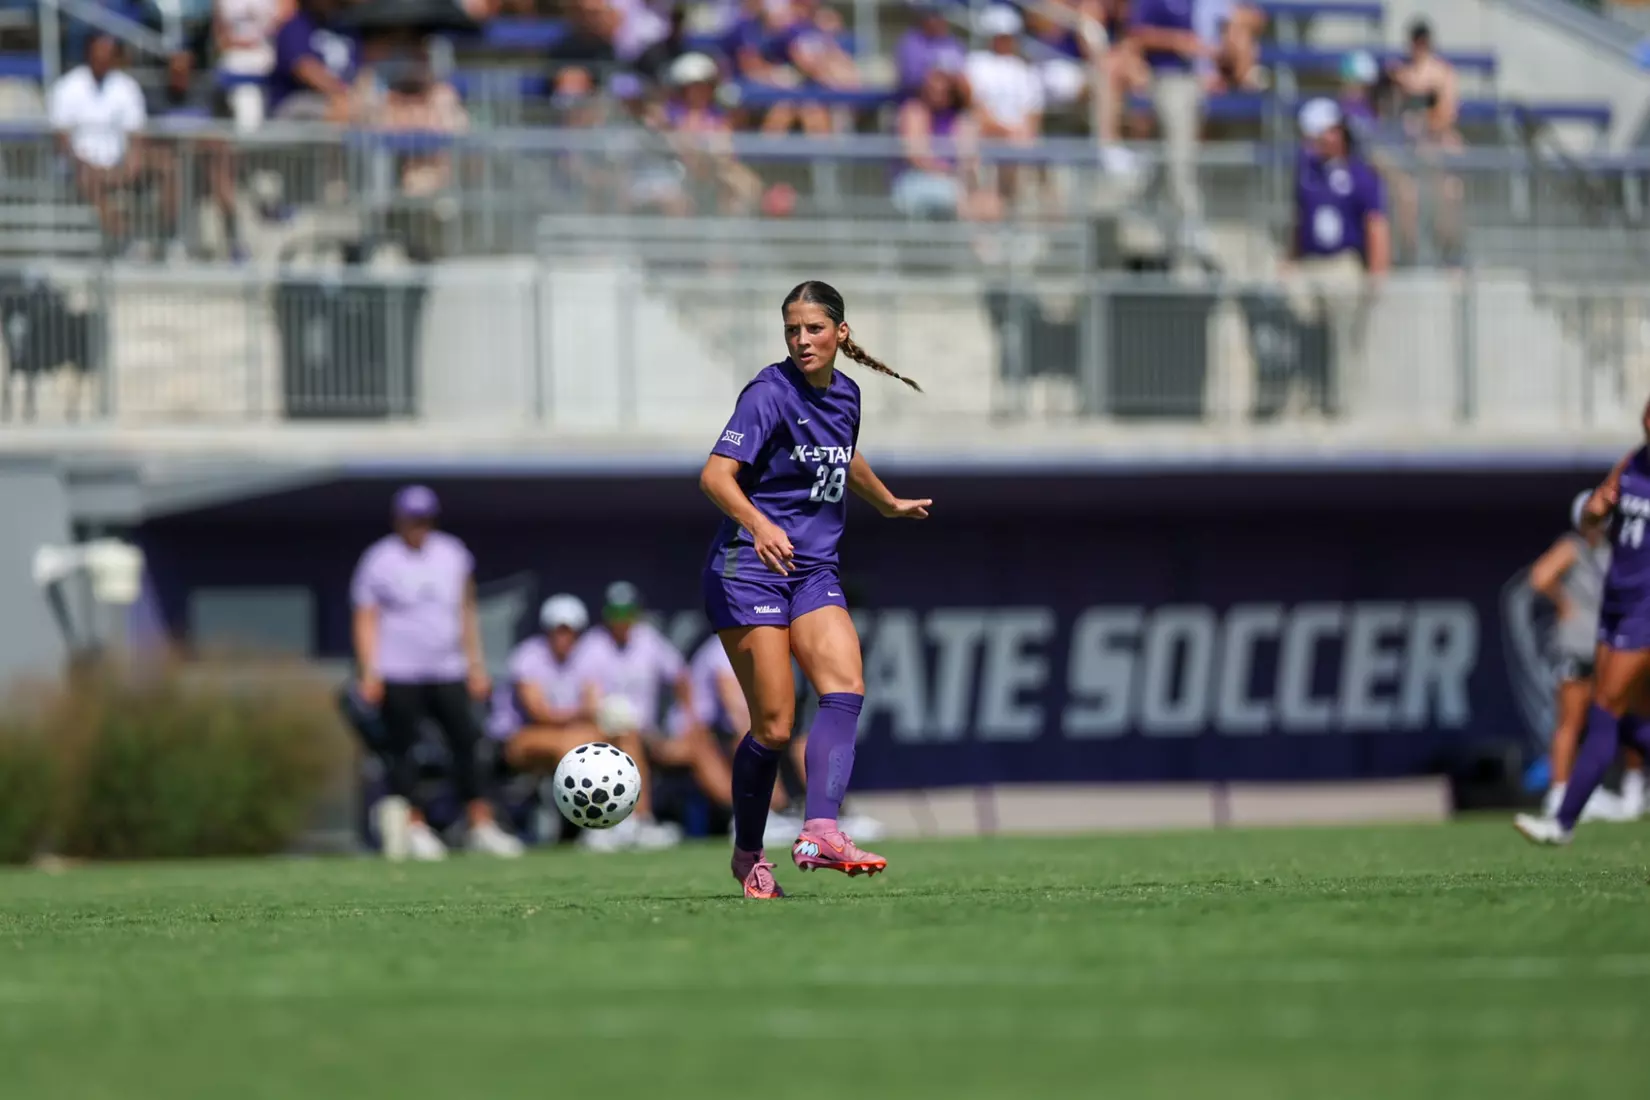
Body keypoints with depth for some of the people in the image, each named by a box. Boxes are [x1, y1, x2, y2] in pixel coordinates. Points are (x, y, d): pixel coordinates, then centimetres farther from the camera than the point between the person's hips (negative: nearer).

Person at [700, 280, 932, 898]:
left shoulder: (845, 395, 10)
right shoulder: (771, 393, -11)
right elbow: (715, 475, -22)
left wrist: (889, 504, 48)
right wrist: (759, 524, -39)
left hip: (814, 571, 6)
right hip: (748, 569, -6)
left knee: (845, 689, -19)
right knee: (774, 726, -8)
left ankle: (820, 832, -31)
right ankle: (748, 855, 13)